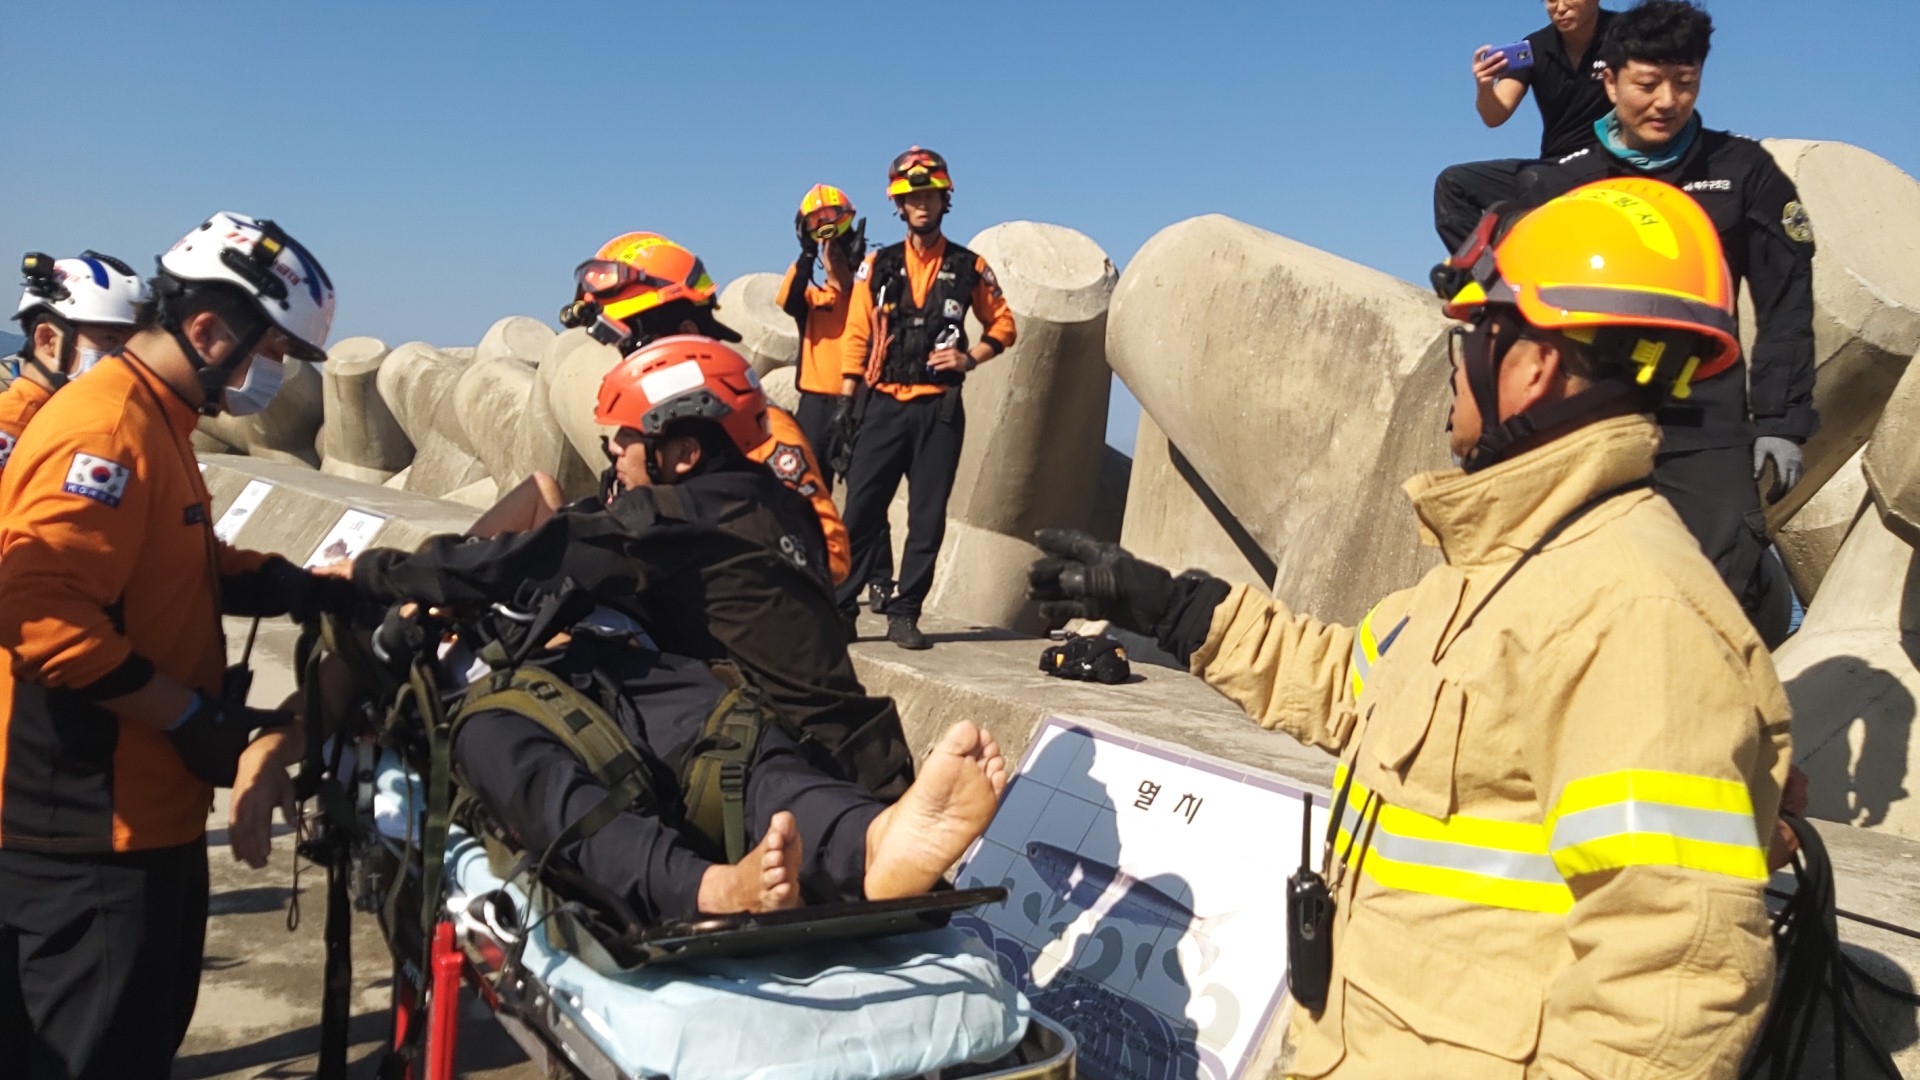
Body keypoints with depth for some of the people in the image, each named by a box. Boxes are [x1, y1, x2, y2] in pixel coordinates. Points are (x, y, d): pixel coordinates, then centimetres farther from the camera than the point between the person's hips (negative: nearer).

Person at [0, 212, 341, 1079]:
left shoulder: (154, 422, 14)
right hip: (92, 830, -10)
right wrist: (199, 722, -22)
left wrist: (301, 590, 7)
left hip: (144, 812, 10)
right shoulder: (106, 427, -19)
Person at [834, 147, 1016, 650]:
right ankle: (840, 608, 1)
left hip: (940, 409, 0)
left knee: (928, 516, 2)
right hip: (883, 405, 0)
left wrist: (970, 357, -6)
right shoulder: (878, 266, 9)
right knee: (861, 509, -4)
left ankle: (904, 613, 9)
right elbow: (856, 338, 7)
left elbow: (1003, 324, 13)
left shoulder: (969, 267, 7)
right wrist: (846, 405, 0)